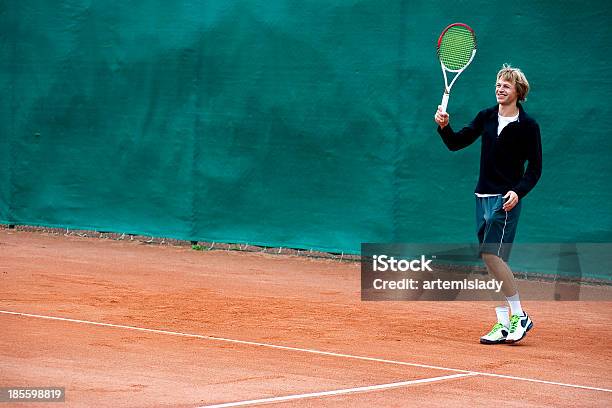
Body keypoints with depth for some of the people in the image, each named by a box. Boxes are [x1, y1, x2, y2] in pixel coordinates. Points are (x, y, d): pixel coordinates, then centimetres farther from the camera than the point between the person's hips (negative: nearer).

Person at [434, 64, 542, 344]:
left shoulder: (528, 126, -5)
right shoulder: (486, 117, 10)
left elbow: (534, 169, -5)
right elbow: (456, 143, 7)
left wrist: (518, 191, -20)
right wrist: (444, 126, -12)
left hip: (506, 200, -6)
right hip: (483, 196, 6)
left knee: (491, 254, -17)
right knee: (492, 261, 6)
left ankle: (519, 316, -6)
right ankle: (503, 325, 10)